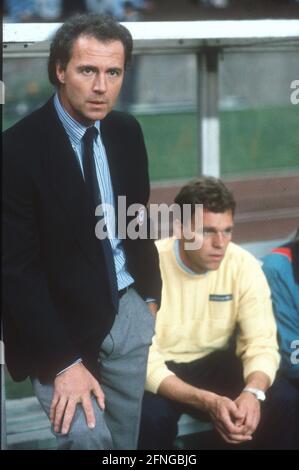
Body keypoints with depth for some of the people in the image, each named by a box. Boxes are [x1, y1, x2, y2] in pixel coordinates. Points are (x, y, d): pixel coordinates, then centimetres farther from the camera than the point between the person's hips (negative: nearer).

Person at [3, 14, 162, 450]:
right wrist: (64, 361, -21)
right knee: (87, 436, -21)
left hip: (129, 311, 6)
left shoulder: (127, 131, 2)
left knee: (124, 441, 11)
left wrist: (150, 294, 17)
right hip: (61, 321, -6)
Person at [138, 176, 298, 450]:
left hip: (214, 364, 4)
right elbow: (143, 360, -26)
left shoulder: (244, 266, -12)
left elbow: (262, 344, -11)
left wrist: (253, 392, -35)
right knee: (152, 415, -35)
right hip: (157, 371, -3)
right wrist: (207, 401, -40)